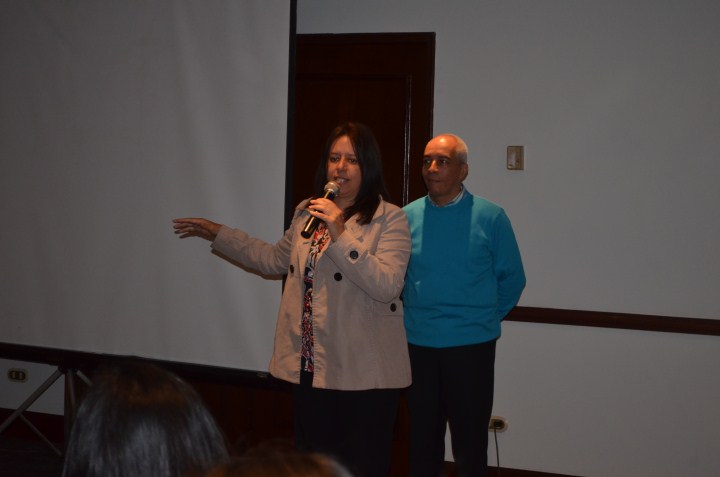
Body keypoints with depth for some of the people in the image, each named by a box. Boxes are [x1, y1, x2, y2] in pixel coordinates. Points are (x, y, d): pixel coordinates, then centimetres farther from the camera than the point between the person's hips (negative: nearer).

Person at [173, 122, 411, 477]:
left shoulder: (389, 218, -8)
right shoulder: (307, 212, 12)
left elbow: (387, 286, -20)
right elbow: (275, 259, 27)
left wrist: (340, 235, -25)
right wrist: (217, 234, 26)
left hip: (364, 371, -6)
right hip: (310, 367, 6)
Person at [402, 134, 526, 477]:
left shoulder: (489, 217, -7)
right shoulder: (407, 217, 1)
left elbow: (511, 278, 1)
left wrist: (486, 318, 4)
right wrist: (417, 314, 11)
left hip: (471, 345, -3)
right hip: (417, 345, 3)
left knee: (469, 445, 6)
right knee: (422, 440, 14)